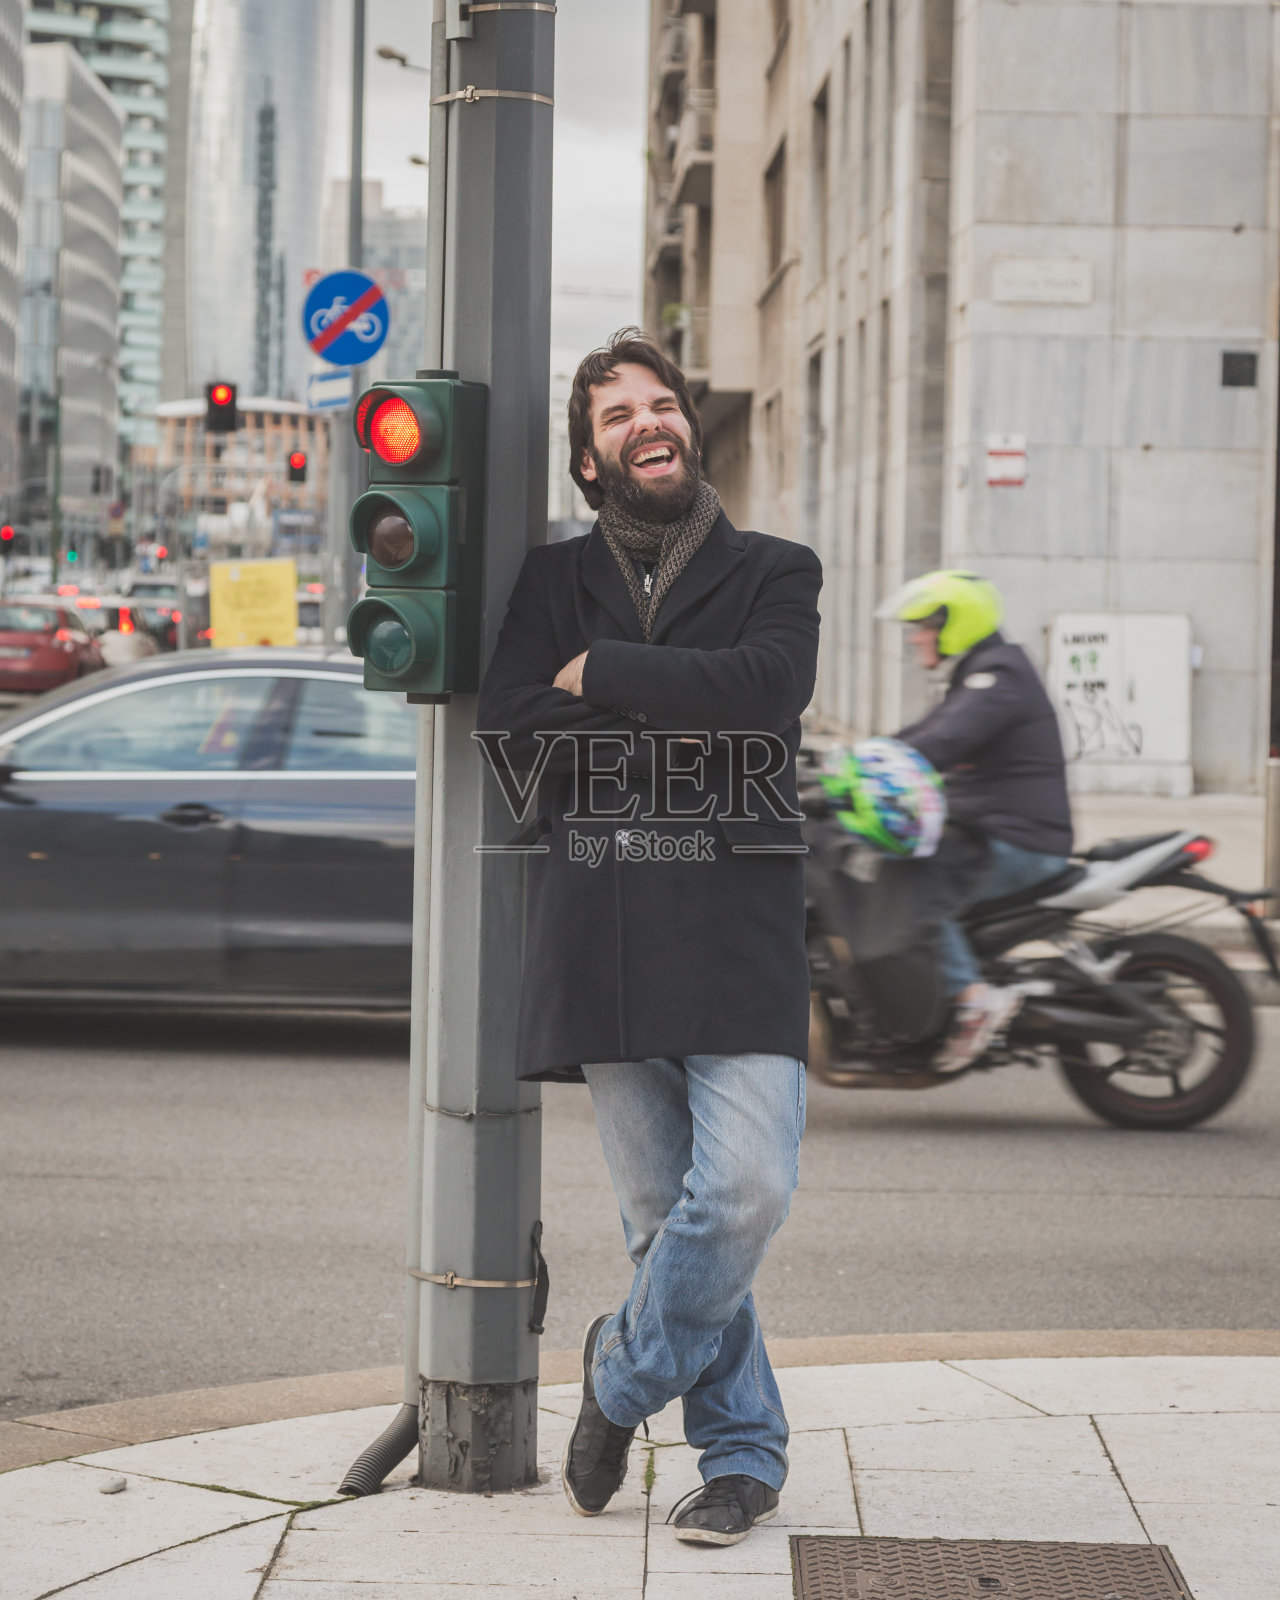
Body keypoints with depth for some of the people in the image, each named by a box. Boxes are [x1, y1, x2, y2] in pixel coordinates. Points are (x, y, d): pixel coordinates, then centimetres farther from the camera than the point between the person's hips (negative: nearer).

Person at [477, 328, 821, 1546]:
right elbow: (511, 726, -1)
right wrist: (674, 719, -8)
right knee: (658, 1207, 2)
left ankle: (625, 1372, 11)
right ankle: (742, 1455, 15)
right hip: (598, 929, 2)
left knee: (746, 1189, -15)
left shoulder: (773, 574, 11)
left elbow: (765, 685, -11)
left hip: (735, 922, -1)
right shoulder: (555, 583, 16)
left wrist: (599, 676, -5)